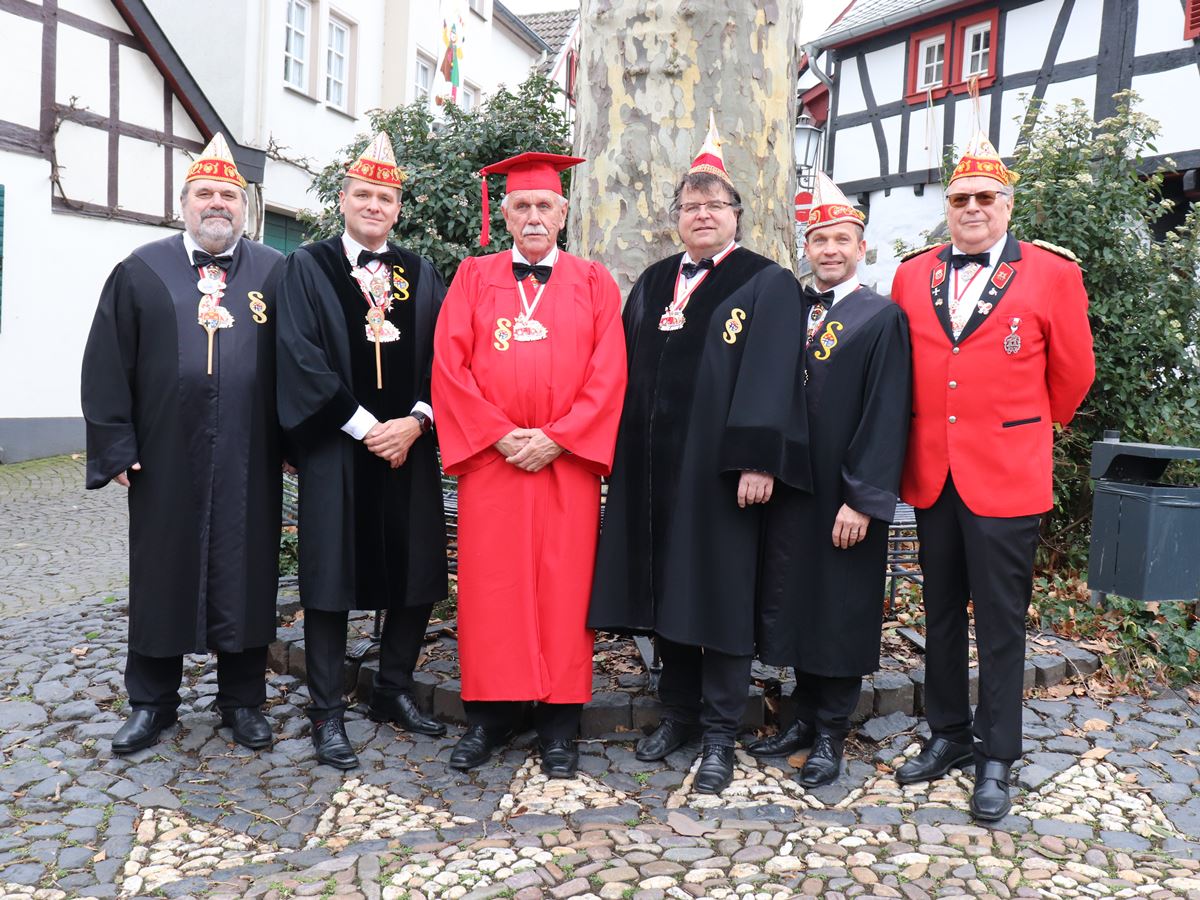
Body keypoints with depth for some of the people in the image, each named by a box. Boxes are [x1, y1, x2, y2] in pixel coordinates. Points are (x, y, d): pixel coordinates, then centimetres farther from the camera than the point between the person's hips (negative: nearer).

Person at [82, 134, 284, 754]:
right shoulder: (141, 271, 6)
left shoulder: (275, 274, 5)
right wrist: (116, 445, -2)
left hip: (248, 462, 0)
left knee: (243, 576, 7)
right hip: (164, 460, 1)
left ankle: (243, 701, 23)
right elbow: (107, 364, 4)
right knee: (161, 574, 10)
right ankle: (152, 702, 26)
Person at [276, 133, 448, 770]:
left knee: (416, 573, 6)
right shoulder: (309, 266, 3)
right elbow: (301, 357, -7)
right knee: (331, 575, 1)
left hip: (408, 446, 4)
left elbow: (441, 358, 6)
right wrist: (364, 427, -13)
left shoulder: (420, 274, 13)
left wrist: (414, 420, -10)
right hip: (335, 448, -3)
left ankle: (393, 692, 24)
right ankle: (327, 713, 12)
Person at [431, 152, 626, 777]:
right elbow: (449, 366, 1)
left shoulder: (593, 283, 9)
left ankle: (559, 721, 12)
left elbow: (608, 375, -1)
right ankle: (490, 714, 15)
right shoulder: (474, 278, 10)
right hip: (488, 457, 1)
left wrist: (555, 438, -12)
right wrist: (500, 434, -10)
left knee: (563, 585, 1)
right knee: (489, 586, 3)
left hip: (567, 460, 0)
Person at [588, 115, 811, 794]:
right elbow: (628, 368, 14)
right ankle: (679, 714, 26)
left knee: (722, 597, 2)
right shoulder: (654, 284, 15)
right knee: (666, 590, 11)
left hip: (722, 469, -5)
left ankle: (720, 736, 14)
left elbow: (770, 378, -11)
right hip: (655, 469, 5)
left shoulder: (768, 285, -1)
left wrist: (758, 460, -20)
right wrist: (626, 451, 8)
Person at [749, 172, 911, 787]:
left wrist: (862, 500, -16)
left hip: (845, 497, -5)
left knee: (842, 611, 6)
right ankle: (805, 719, 30)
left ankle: (830, 735, 20)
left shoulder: (883, 317, -6)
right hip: (790, 489, 5)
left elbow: (885, 416, -12)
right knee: (796, 603, 14)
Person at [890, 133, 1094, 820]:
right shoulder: (913, 275, 7)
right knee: (941, 613, 13)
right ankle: (948, 734, 29)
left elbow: (1072, 373, 7)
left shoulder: (1052, 273, -2)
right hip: (931, 473, 3)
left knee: (1001, 621, 4)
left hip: (1006, 474, -3)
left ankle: (997, 757, 18)